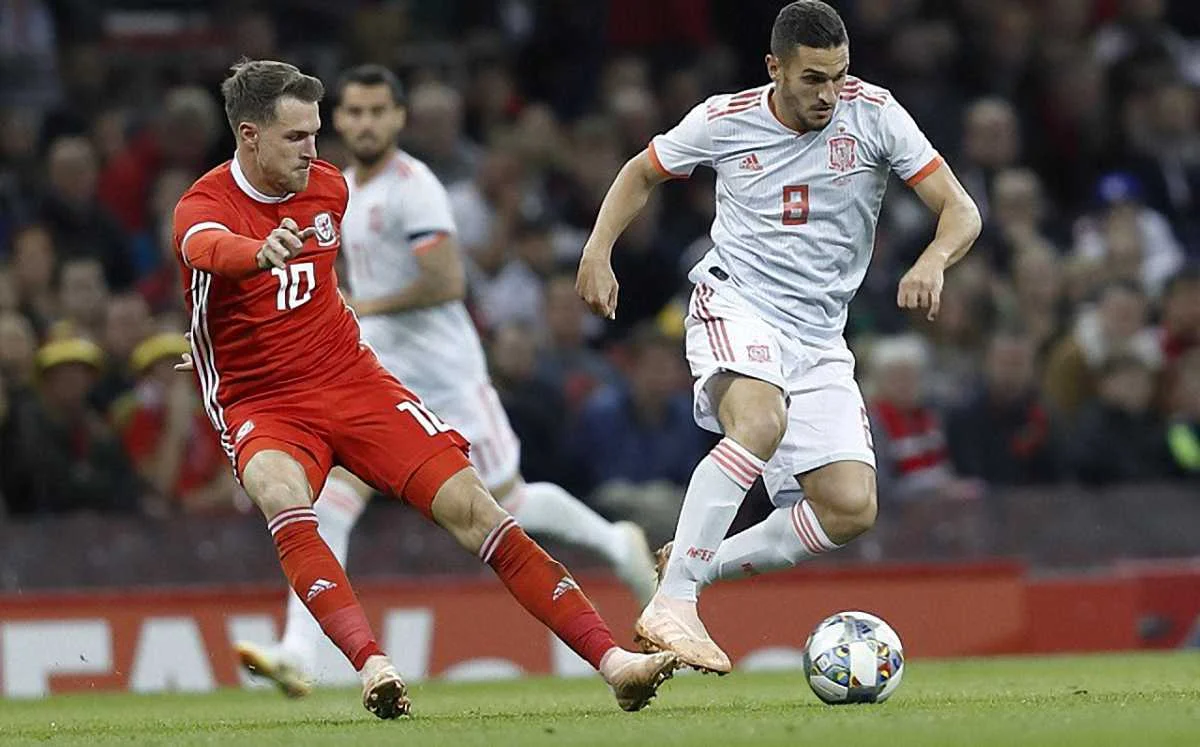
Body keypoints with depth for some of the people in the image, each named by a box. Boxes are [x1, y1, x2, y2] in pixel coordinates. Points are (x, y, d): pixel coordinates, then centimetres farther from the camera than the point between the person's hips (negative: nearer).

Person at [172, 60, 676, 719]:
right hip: (259, 405, -4)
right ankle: (372, 665, -46)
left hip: (352, 380, 4)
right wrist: (261, 252, -62)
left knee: (470, 505, -10)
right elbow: (210, 248, -41)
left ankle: (611, 659, -11)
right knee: (281, 496, -38)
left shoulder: (329, 188, 5)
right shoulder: (204, 206, -14)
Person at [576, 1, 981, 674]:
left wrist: (933, 263, -29)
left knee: (852, 511, -9)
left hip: (819, 338, 4)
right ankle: (670, 604, -38)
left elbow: (961, 211, -7)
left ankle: (698, 567, 7)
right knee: (761, 424, -36)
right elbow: (642, 173, 15)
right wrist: (599, 251, 0)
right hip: (735, 307, -4)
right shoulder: (724, 121, -4)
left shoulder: (874, 114, -5)